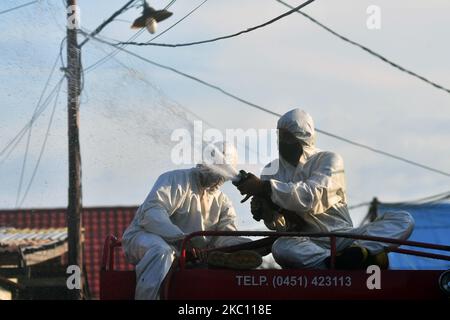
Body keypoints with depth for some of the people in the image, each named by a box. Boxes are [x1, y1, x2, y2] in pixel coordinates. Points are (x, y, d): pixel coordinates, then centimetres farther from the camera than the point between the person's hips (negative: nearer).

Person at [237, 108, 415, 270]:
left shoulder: (328, 160, 2)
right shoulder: (273, 170, 11)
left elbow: (313, 197, -18)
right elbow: (279, 225, 1)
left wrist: (266, 188, -22)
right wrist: (266, 211, -23)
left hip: (343, 238, 0)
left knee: (404, 220, -21)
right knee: (281, 247, -37)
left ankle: (357, 253, -49)